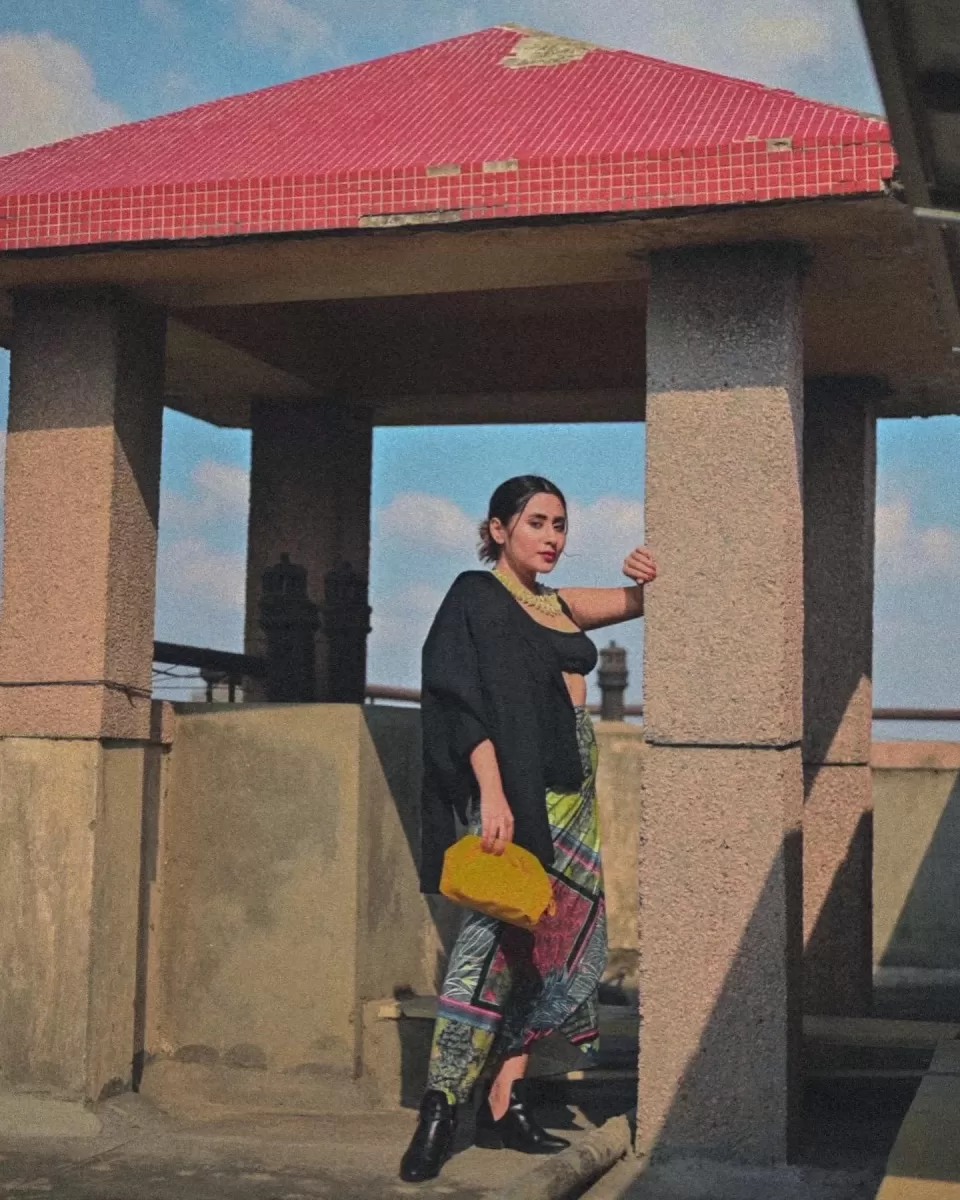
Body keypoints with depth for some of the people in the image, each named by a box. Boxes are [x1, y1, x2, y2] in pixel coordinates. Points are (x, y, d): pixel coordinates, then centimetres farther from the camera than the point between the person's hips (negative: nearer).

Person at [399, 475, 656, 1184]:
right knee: (493, 936, -14)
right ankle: (441, 1107, -12)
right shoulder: (476, 597, -3)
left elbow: (639, 601, 21)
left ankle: (505, 1104, 7)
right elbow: (468, 701, -13)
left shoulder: (557, 605, 18)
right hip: (512, 790, -8)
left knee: (540, 941, 4)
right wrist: (492, 793, -24)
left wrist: (649, 577, -3)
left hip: (567, 792, 8)